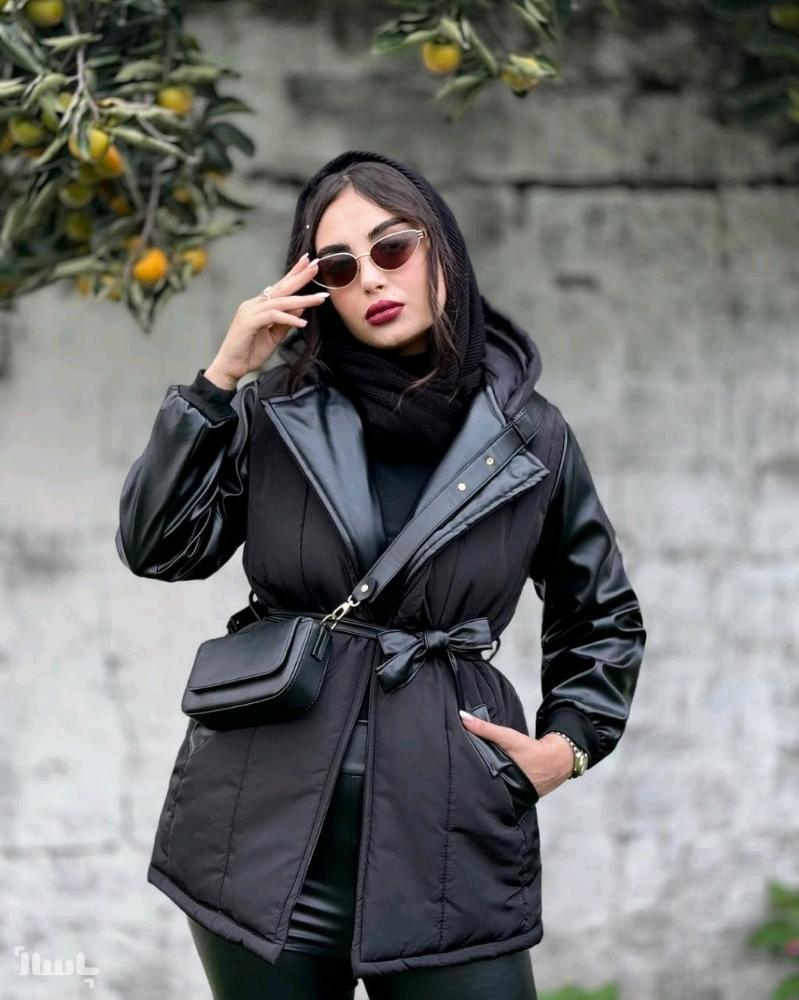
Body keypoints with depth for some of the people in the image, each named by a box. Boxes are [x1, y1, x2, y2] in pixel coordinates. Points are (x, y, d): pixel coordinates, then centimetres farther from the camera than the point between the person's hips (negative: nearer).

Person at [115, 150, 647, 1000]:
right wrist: (221, 378, -8)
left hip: (447, 833, 0)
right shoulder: (274, 412, 5)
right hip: (267, 826, 1)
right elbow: (157, 548, -4)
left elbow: (605, 620, 18)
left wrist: (567, 745, 3)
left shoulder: (532, 437, 5)